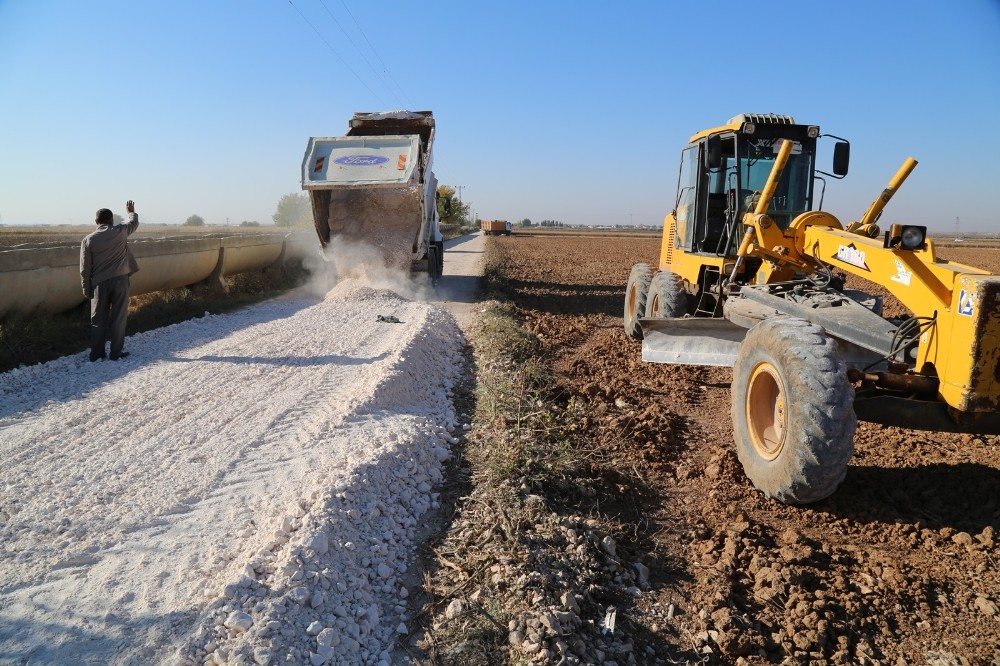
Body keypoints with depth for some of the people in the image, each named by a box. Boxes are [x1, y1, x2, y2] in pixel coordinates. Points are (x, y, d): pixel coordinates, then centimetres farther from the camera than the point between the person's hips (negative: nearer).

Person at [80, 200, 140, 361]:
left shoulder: (88, 240, -2)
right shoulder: (120, 232, -3)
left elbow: (85, 269, -1)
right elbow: (134, 223, 20)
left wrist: (86, 289, 8)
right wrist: (131, 211, 40)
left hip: (100, 283, 1)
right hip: (120, 281, -1)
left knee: (98, 320, 10)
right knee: (118, 318, 5)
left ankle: (96, 354, 13)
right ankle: (116, 353, 7)